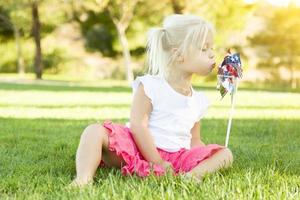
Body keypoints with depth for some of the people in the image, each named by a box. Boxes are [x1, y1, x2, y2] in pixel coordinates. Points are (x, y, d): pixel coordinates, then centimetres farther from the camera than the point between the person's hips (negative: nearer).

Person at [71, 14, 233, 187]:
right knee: (95, 131, -26)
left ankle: (193, 175, -36)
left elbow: (194, 142, 18)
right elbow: (138, 125, -13)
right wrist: (157, 162, -19)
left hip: (175, 157, 5)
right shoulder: (150, 85, -4)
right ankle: (84, 179, -45)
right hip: (138, 151, -4)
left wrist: (214, 158, -3)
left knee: (225, 154, -9)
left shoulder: (199, 100, 14)